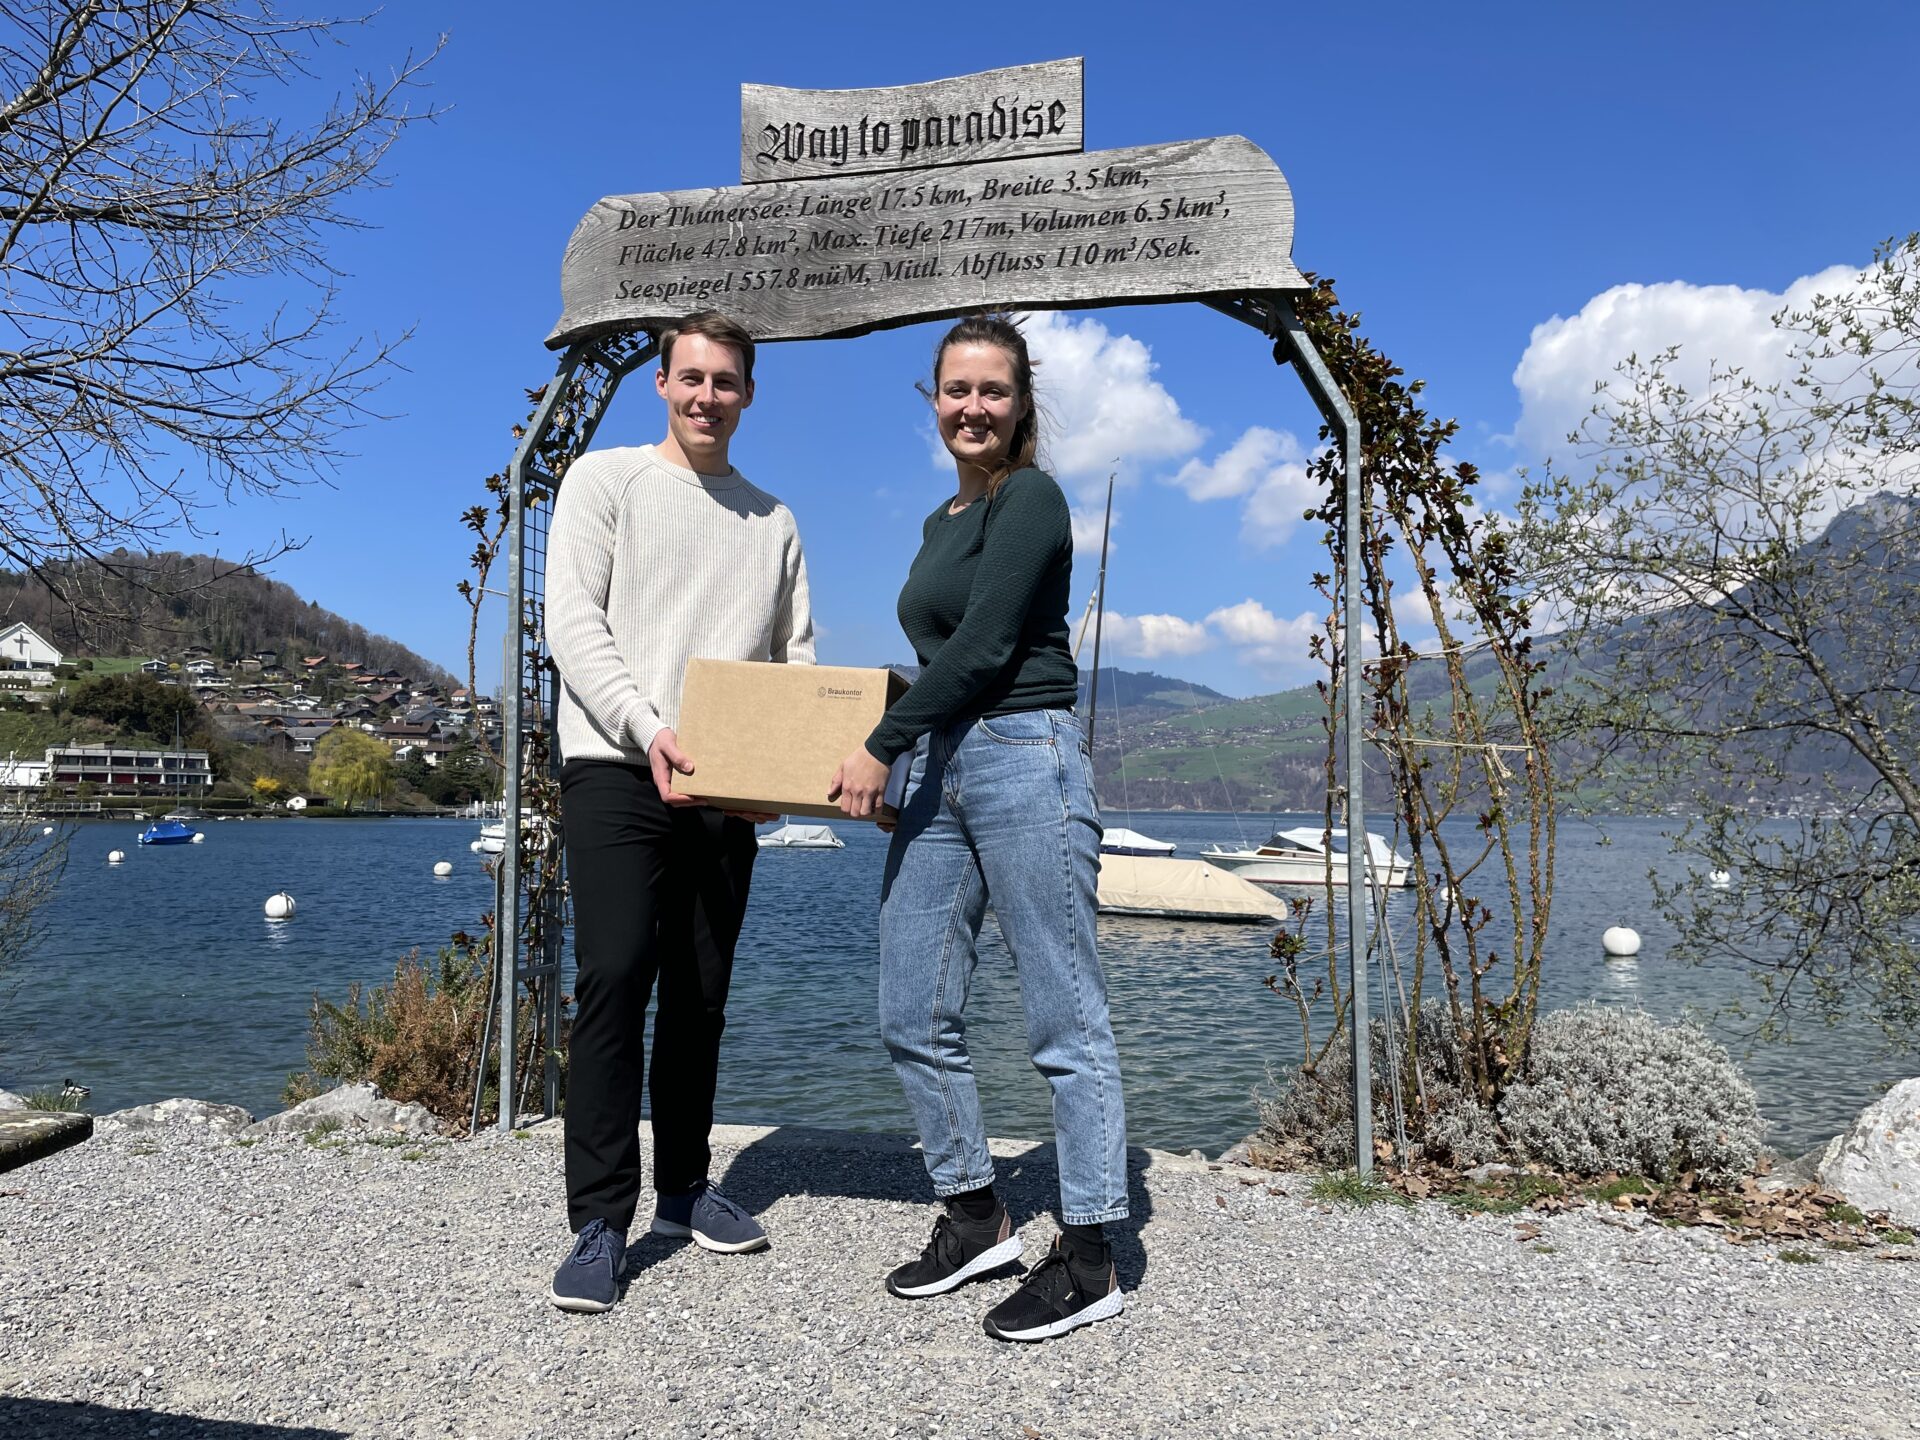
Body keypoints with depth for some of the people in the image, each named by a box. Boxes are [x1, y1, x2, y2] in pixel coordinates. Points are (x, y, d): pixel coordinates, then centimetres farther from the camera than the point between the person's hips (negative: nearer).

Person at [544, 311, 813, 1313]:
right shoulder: (604, 478, 7)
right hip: (616, 769, -4)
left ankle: (682, 1187, 22)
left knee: (701, 994, 8)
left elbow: (796, 658, 16)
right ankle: (600, 1222, -5)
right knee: (615, 979, -12)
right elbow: (573, 623, -4)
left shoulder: (773, 522, 18)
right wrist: (646, 727, -18)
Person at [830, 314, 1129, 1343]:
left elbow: (984, 646, -13)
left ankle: (1087, 1260, 10)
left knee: (1064, 1022, -1)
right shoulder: (943, 521, 20)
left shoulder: (1030, 498, -5)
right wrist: (896, 756, 23)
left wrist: (881, 748, -11)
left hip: (1024, 759, -9)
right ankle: (975, 1219, 26)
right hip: (937, 770, 9)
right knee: (914, 1020, 9)